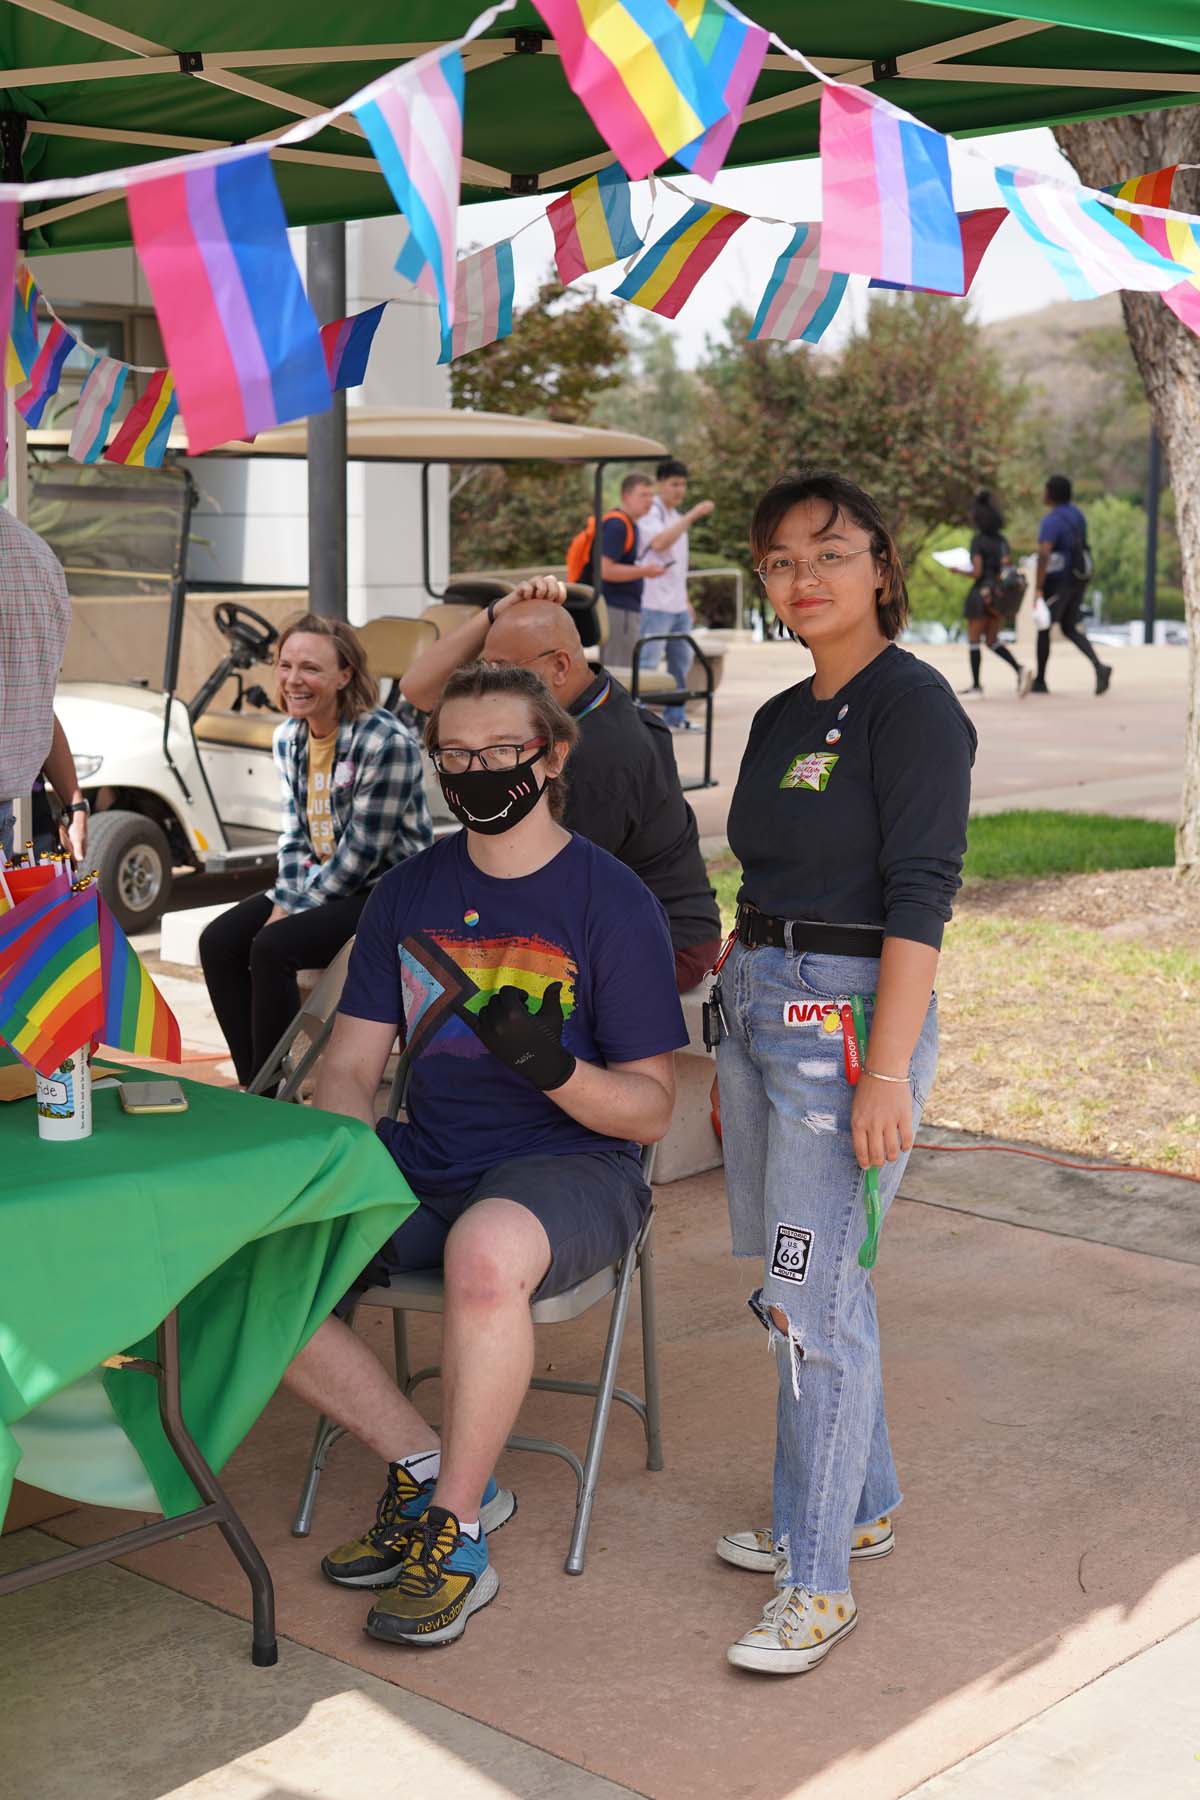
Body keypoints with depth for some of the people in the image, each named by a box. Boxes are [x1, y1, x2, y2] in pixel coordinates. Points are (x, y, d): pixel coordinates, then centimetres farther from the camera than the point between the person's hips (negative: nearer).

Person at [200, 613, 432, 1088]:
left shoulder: (386, 741, -21)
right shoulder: (288, 738, 5)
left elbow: (362, 850, -20)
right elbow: (294, 832, 9)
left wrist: (296, 911, -16)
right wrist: (285, 902, -7)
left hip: (384, 889, -8)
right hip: (319, 884, 8)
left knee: (272, 947, -26)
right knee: (219, 941, -10)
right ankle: (254, 1085, -2)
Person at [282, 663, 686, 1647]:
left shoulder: (611, 901, -5)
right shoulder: (408, 893, 10)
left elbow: (649, 1109, -5)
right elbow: (350, 1064, 9)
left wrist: (552, 1066, -26)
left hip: (570, 1166, -5)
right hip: (423, 1163, 6)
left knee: (486, 1254, -40)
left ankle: (457, 1536, -18)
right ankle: (426, 1468, -2)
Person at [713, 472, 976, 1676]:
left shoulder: (911, 705, -10)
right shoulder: (782, 718, 15)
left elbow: (918, 895, -16)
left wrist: (887, 1069, -22)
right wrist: (733, 1050, 20)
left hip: (849, 1011, -9)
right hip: (759, 1001, 9)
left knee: (814, 1296, -7)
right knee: (789, 1286, 14)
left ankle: (818, 1584, 3)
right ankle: (859, 1503, 32)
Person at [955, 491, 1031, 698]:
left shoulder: (978, 541, -12)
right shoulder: (1002, 539, 8)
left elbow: (977, 572, -17)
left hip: (981, 594, -6)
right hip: (1001, 595, 6)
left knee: (973, 640, 8)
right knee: (992, 641, 13)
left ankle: (976, 684, 11)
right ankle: (1020, 670, -8)